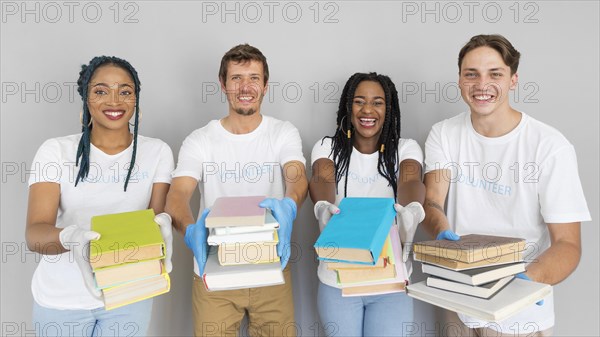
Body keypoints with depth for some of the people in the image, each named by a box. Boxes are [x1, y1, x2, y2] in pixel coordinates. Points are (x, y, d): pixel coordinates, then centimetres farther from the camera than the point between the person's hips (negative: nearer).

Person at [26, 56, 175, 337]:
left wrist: (160, 227, -32)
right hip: (61, 299, 0)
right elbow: (34, 233, -16)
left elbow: (158, 216, -8)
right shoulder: (56, 151, -8)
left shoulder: (157, 152, -5)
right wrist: (71, 237, -37)